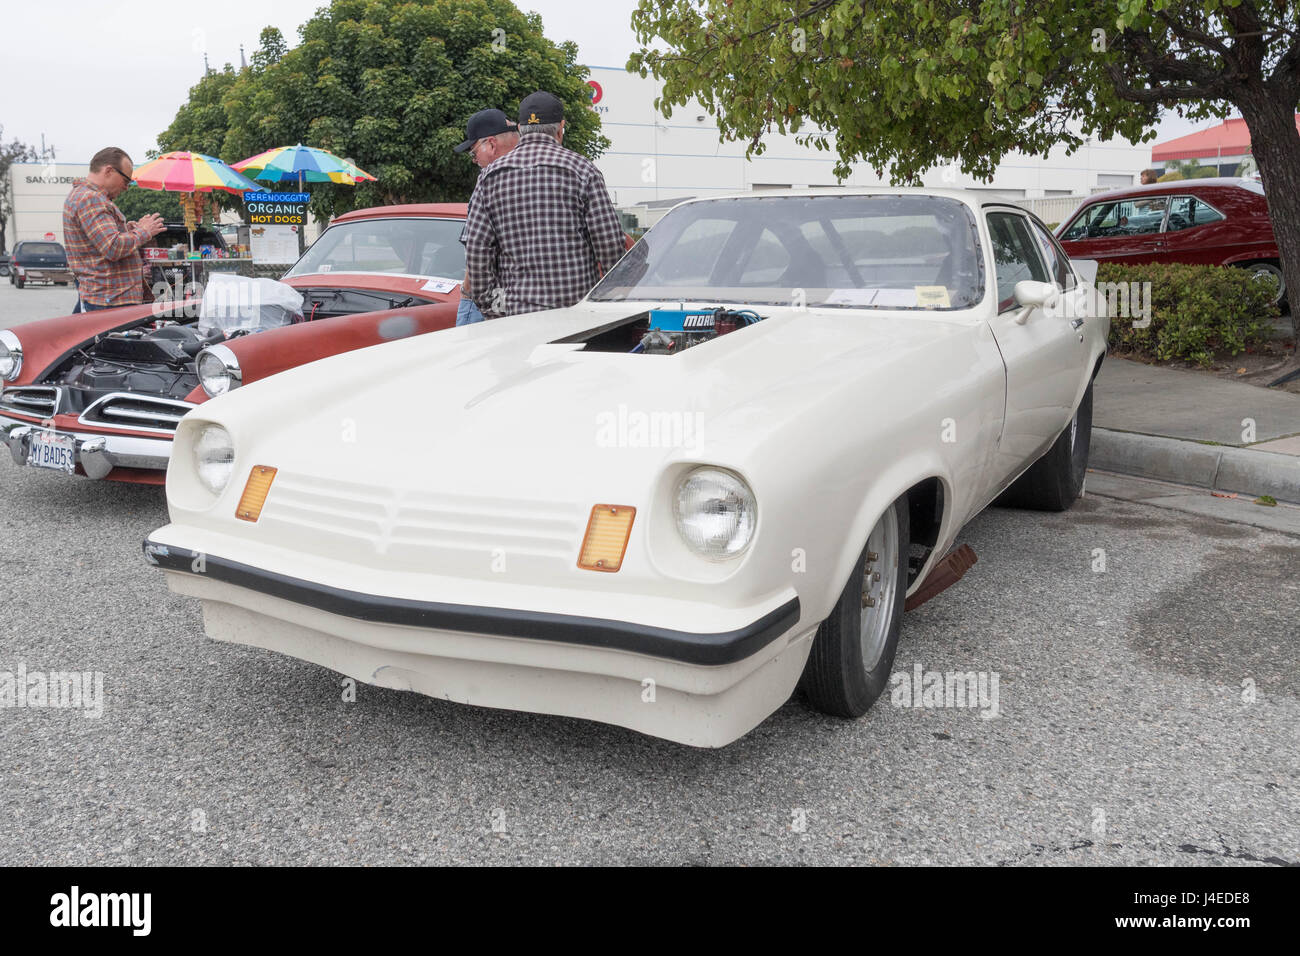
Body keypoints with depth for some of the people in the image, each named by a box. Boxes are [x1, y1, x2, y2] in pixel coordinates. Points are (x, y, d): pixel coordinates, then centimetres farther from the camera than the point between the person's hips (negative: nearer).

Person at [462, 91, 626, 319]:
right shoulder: (582, 170, 2)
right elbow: (609, 242, -3)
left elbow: (476, 248, 4)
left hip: (516, 309, 2)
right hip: (576, 307, -2)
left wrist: (489, 307, 9)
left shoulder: (490, 176, 10)